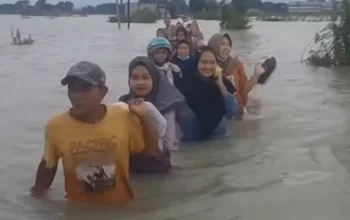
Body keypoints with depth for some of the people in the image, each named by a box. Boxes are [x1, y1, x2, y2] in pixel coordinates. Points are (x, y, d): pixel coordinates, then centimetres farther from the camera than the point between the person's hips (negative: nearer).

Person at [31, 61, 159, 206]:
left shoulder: (124, 117, -12)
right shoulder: (56, 126, -11)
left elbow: (152, 151, -2)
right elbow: (48, 165, 5)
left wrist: (144, 117, -12)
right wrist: (37, 195, 5)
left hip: (122, 206, 0)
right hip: (79, 210, 1)